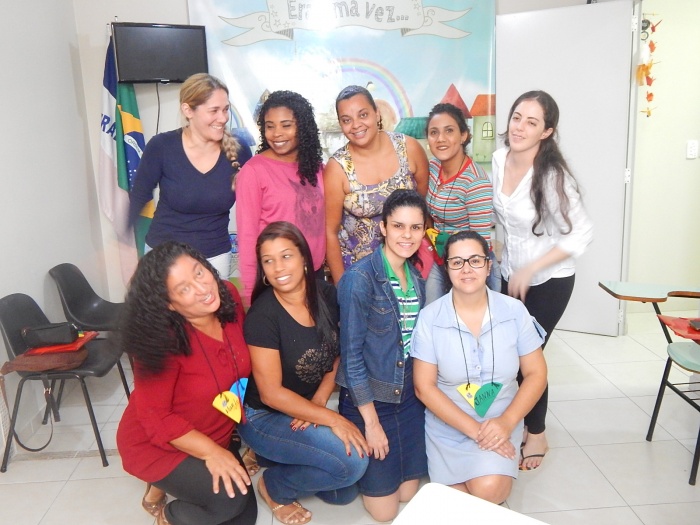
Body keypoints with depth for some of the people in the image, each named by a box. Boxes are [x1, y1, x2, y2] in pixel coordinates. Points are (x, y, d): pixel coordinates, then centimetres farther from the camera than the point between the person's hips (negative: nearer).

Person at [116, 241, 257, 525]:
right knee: (229, 499, -24)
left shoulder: (228, 297, -15)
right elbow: (154, 418, -23)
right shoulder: (162, 340, -31)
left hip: (216, 436, 6)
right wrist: (210, 452, -27)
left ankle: (172, 484, 27)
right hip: (156, 445, -6)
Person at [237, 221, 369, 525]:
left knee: (344, 494, 5)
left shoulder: (327, 296, -8)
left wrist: (319, 401, -12)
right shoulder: (262, 315, -24)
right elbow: (271, 394, -22)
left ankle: (275, 457, 23)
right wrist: (333, 419, -23)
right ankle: (273, 487, 4)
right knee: (352, 461, -22)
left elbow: (339, 356, 4)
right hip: (265, 417, -6)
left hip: (306, 411, 6)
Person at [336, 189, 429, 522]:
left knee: (409, 492, 15)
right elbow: (350, 355, -18)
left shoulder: (416, 277, 2)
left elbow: (416, 341, 10)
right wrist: (372, 421, -15)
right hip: (368, 398, -6)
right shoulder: (359, 279, -20)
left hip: (410, 397, 6)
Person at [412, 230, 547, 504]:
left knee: (489, 489, -21)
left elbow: (536, 373, -2)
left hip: (501, 424, 1)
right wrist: (474, 429, -16)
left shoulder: (514, 311, -8)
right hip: (448, 427, 0)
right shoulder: (430, 318, -13)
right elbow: (424, 387, -10)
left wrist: (507, 422, -16)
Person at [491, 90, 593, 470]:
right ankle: (517, 424, 31)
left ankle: (536, 435, 26)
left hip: (548, 281, -5)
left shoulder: (551, 176, -23)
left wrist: (529, 270, -22)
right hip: (511, 274, 6)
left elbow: (581, 233, -21)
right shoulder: (499, 159, -4)